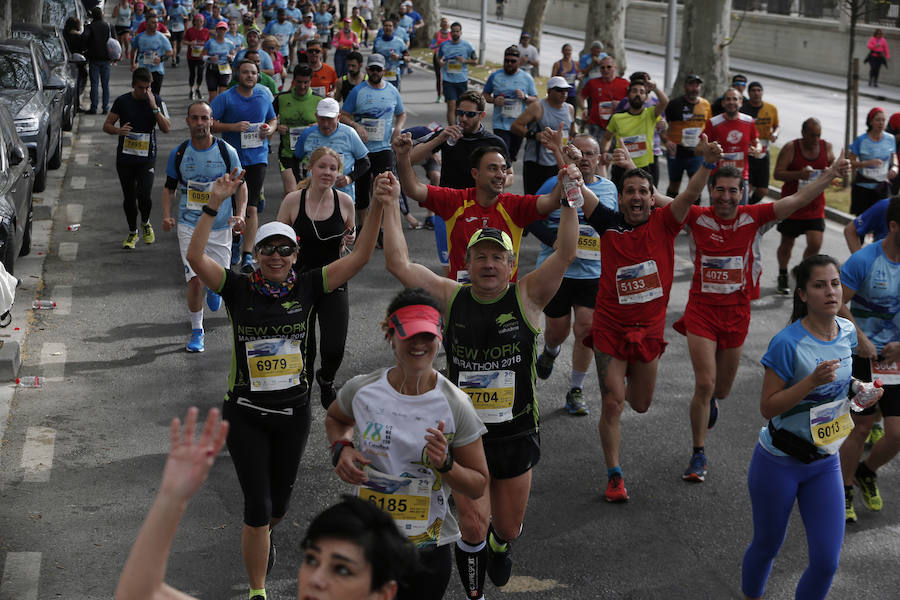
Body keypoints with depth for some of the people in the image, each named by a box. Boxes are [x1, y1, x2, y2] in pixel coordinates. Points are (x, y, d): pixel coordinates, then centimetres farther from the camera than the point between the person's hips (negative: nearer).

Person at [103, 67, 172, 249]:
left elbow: (166, 128, -9)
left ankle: (145, 223, 15)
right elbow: (106, 125, 4)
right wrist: (118, 130, -18)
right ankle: (132, 232, 28)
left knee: (144, 195, -16)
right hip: (124, 158, 2)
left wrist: (154, 107, -19)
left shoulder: (156, 101, -1)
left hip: (146, 159, -1)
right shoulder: (122, 101, -1)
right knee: (129, 197, 8)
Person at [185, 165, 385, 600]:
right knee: (257, 505, -3)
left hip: (293, 411, 2)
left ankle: (263, 536, 56)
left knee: (279, 498, 20)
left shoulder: (306, 288, -5)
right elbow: (196, 257, -21)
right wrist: (214, 204, -30)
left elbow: (359, 258, -11)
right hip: (245, 413, -2)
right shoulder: (239, 288, -8)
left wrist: (377, 208, -21)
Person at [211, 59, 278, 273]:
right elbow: (209, 124, -7)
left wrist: (270, 129, 0)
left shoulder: (264, 96, 9)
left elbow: (273, 119, 23)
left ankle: (247, 254, -9)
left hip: (257, 157, 1)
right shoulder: (225, 98, -3)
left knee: (251, 207, -8)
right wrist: (233, 127, -20)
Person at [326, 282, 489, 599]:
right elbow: (335, 419, 18)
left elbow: (478, 487, -5)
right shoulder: (362, 389, -7)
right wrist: (341, 448, -3)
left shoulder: (455, 405, -12)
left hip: (430, 550, -1)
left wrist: (445, 464, -24)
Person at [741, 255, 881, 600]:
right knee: (767, 546, 14)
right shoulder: (788, 342, -22)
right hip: (779, 462, -4)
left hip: (825, 462, 5)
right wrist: (812, 381, -31)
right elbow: (767, 407, -20)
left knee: (827, 561, 0)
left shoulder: (848, 332, -3)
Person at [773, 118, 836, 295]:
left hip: (815, 206, 2)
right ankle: (782, 277, 36)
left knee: (815, 244, -9)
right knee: (787, 243, 12)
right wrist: (798, 174, -30)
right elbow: (777, 174, -13)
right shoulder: (791, 149, -11)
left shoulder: (826, 147, 0)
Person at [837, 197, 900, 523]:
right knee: (863, 427, 1)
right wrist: (861, 340, -14)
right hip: (864, 355, -4)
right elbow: (838, 304, -10)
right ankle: (844, 491, 21)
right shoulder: (864, 260, -14)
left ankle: (866, 472, 29)